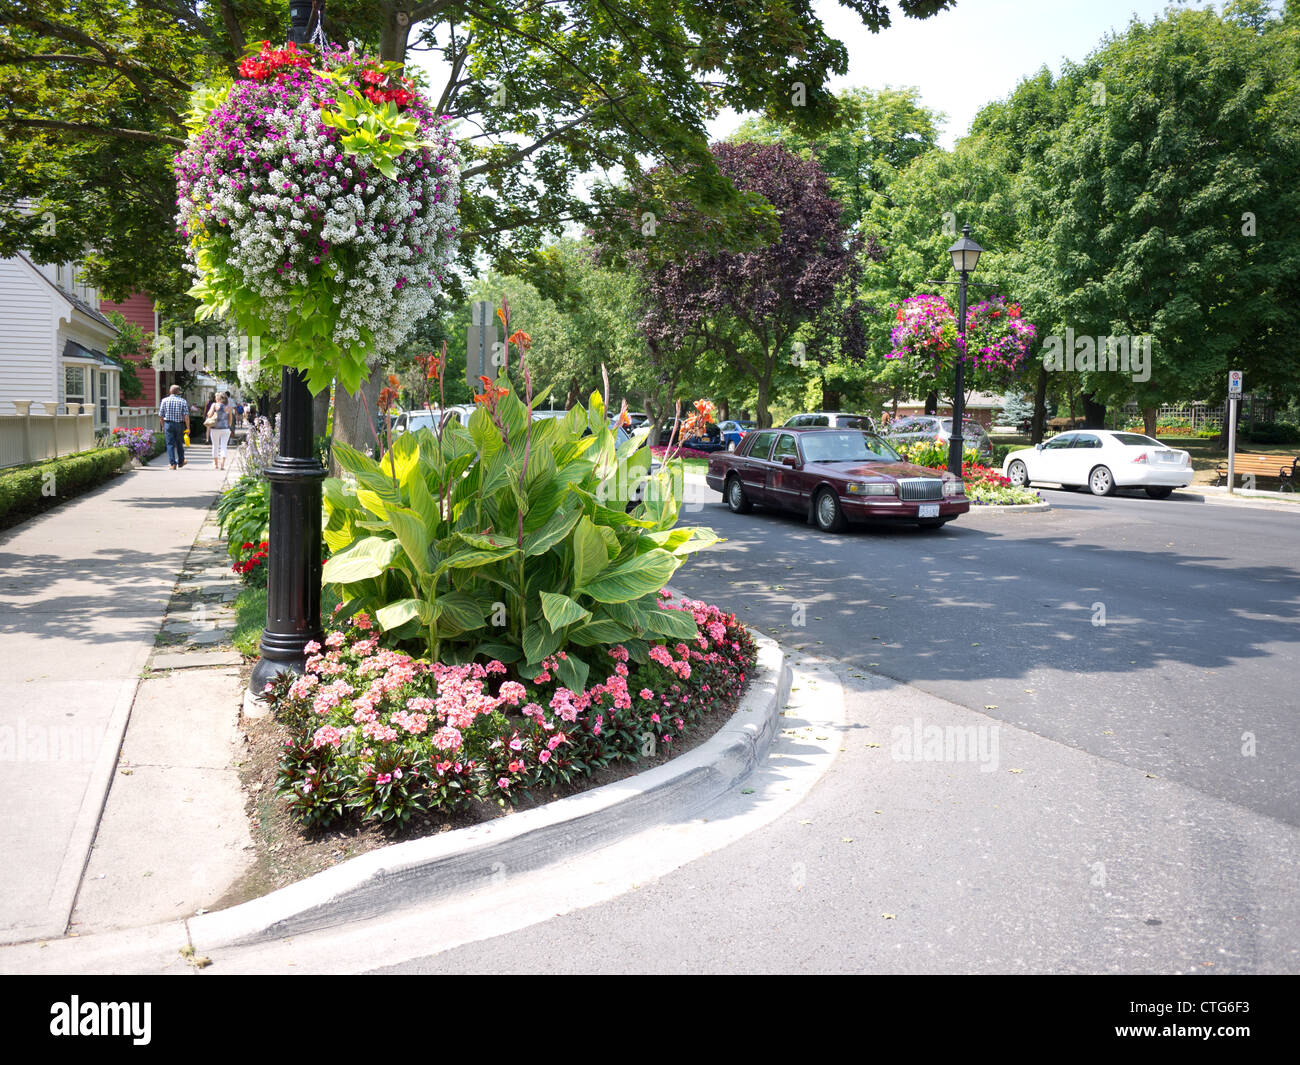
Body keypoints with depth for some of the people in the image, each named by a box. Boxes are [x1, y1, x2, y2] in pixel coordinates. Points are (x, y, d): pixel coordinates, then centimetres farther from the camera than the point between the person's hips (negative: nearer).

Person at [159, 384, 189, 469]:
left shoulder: (165, 400, 0)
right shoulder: (183, 401, -3)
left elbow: (161, 415, 2)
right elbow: (186, 416, -10)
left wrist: (163, 426, 14)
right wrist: (188, 427, -3)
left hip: (168, 424, 0)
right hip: (179, 424, 1)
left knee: (170, 444, 1)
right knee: (179, 444, 15)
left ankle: (173, 464, -7)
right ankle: (180, 462, 28)